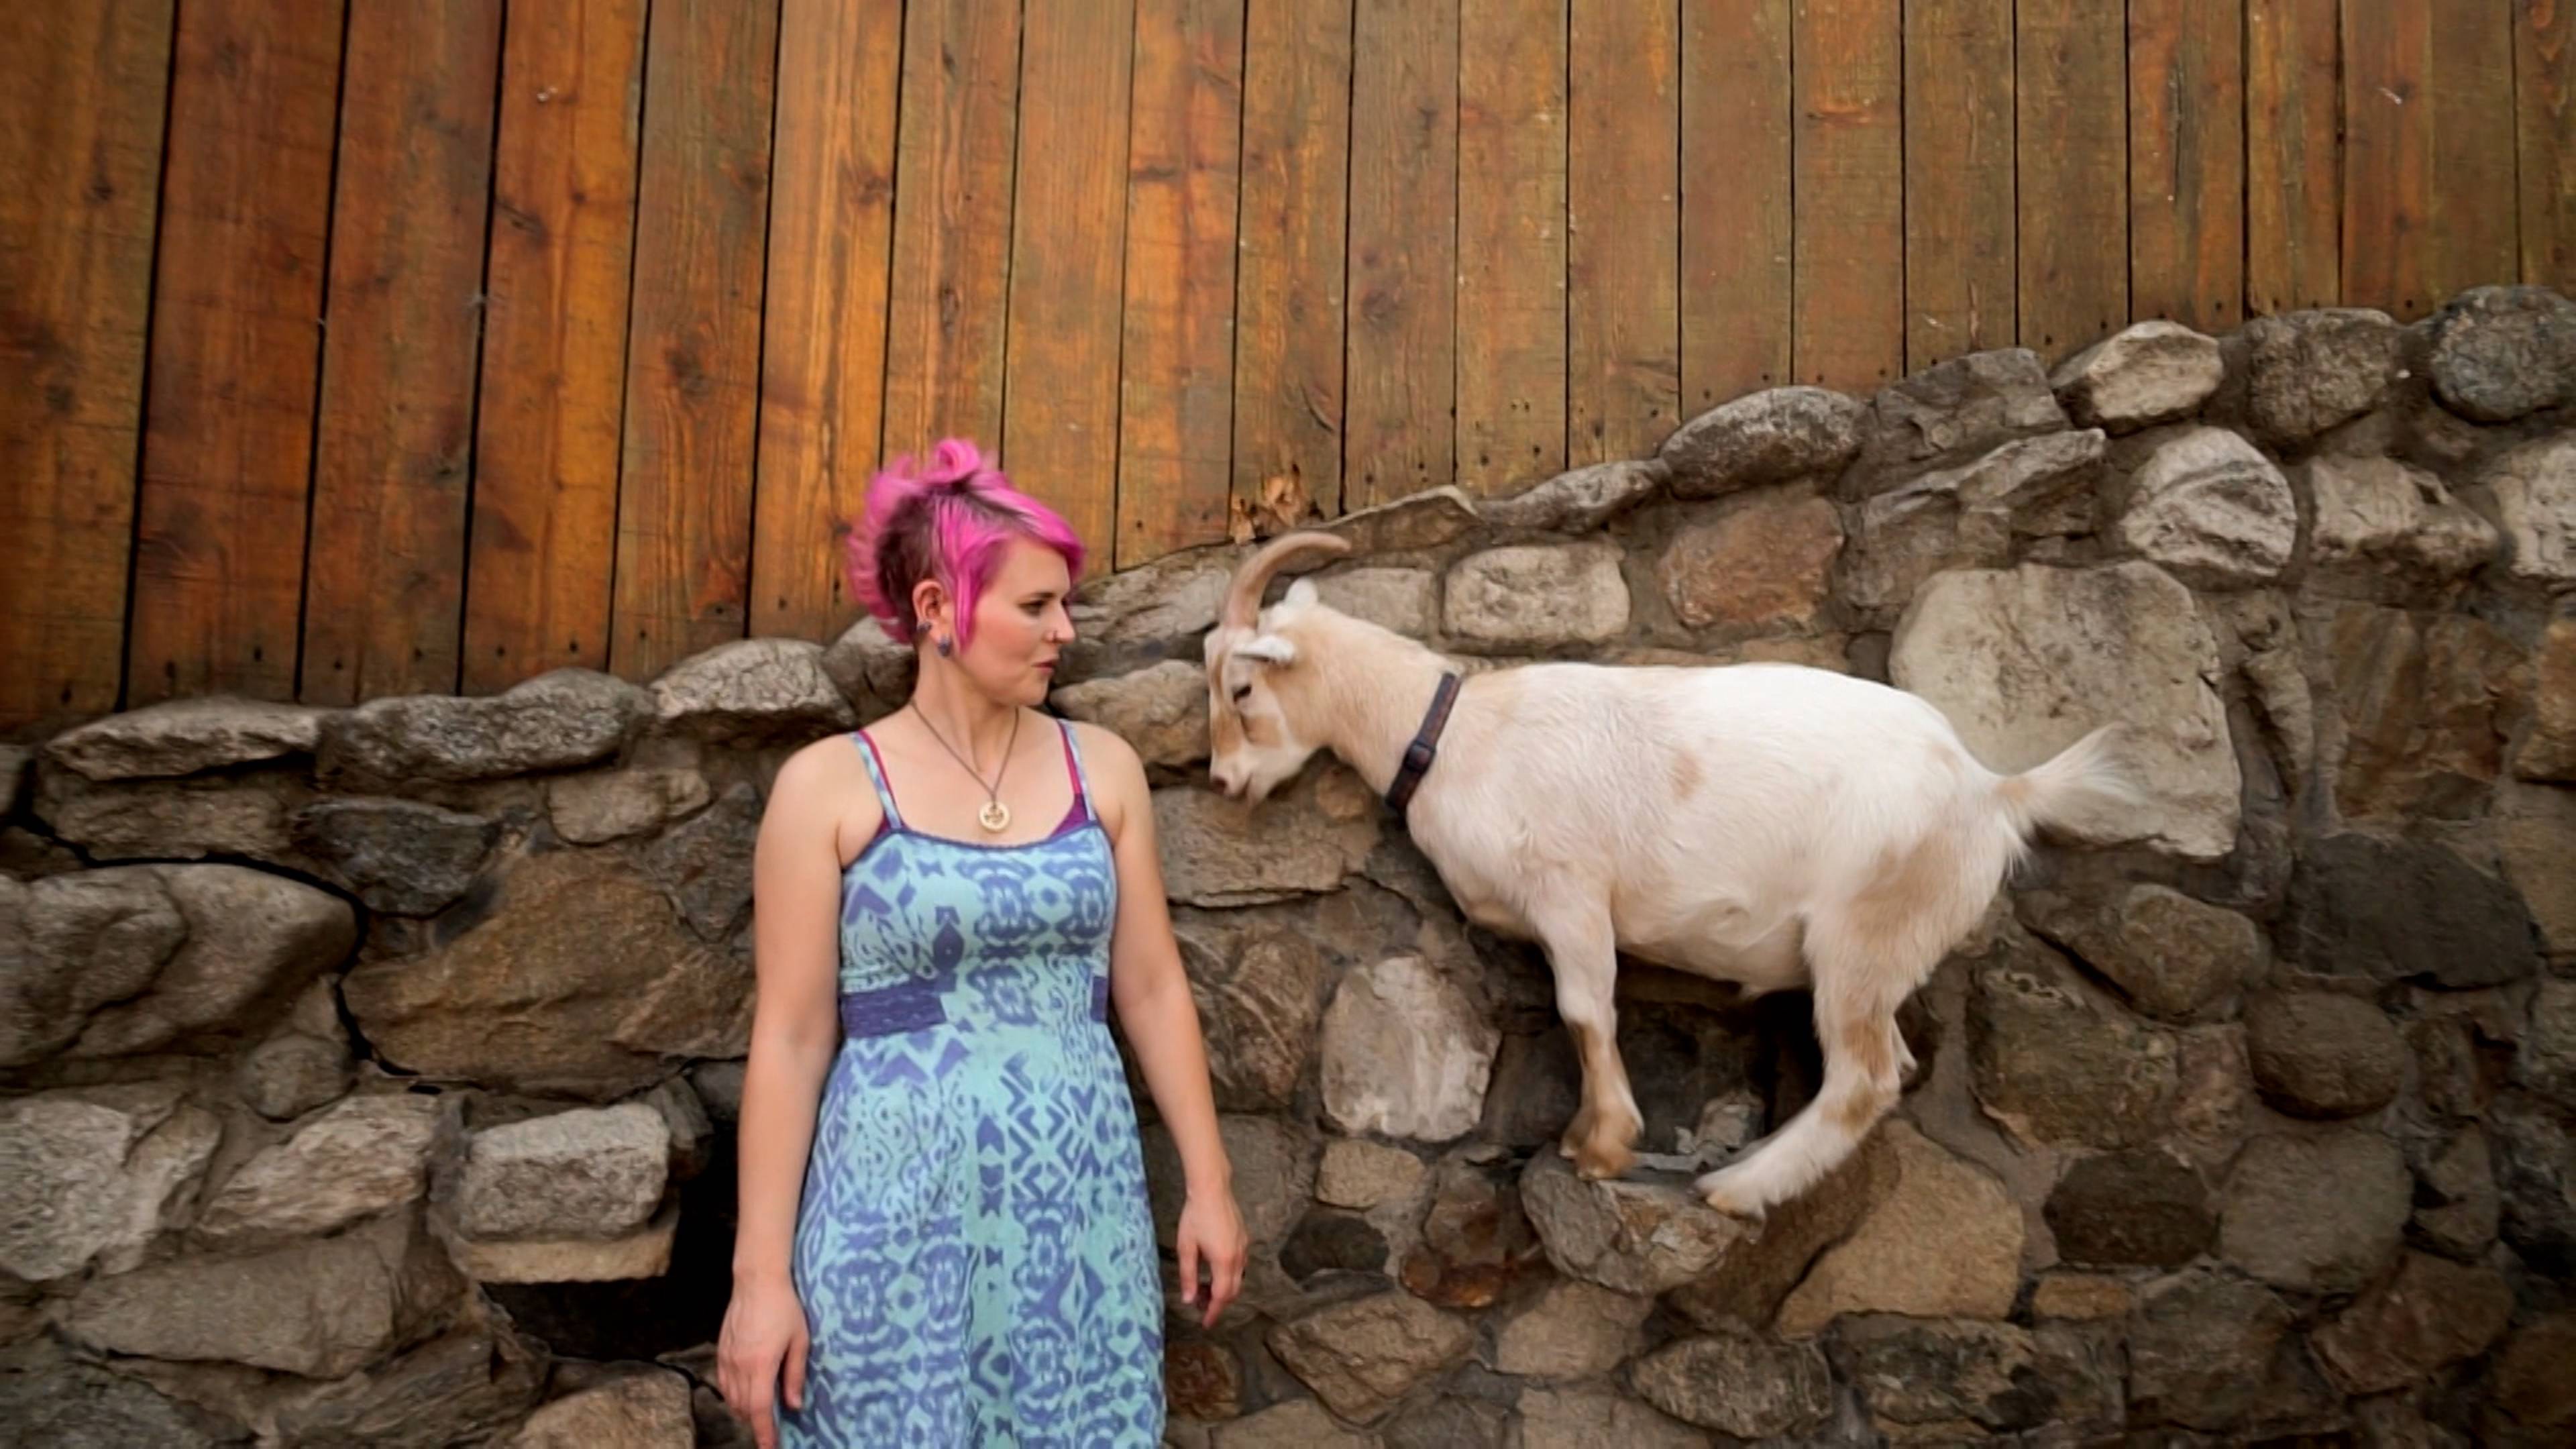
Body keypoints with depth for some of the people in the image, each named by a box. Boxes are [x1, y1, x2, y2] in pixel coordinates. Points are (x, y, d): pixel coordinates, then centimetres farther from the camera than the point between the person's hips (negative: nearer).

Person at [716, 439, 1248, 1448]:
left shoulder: (1101, 768, 3)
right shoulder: (829, 786, -5)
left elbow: (1152, 988, 7)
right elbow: (792, 1037, -5)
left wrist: (1208, 1183, 7)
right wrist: (760, 1268, -6)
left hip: (1080, 1191, 3)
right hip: (899, 1200, -2)